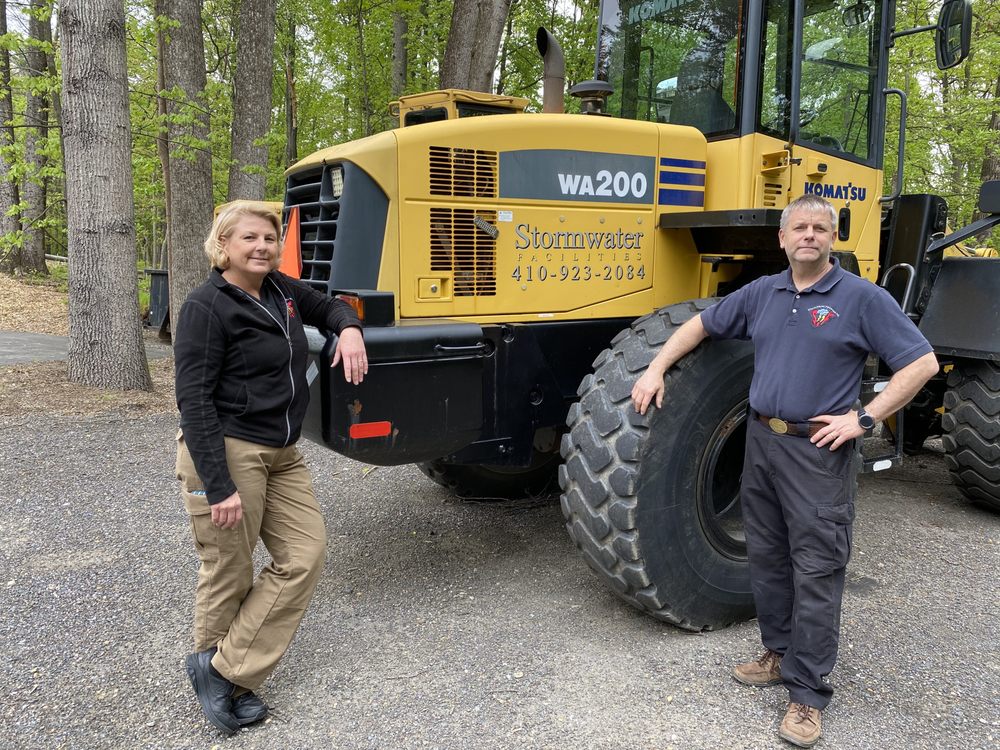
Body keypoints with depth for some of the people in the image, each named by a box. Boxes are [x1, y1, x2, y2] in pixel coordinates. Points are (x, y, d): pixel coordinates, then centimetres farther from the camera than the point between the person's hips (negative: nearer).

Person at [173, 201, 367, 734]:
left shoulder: (282, 291, 8)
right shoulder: (206, 307, -12)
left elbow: (328, 307, 28)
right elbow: (194, 401, -16)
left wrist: (349, 329, 2)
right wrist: (218, 487, -21)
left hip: (282, 454, 8)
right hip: (226, 453, -8)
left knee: (304, 556, 4)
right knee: (229, 576, 1)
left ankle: (224, 672, 15)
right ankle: (216, 667, 25)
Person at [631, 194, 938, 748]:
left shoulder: (861, 298, -6)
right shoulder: (762, 293, 10)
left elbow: (921, 363, -8)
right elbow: (701, 325, 19)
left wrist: (864, 418, -13)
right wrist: (656, 369, 9)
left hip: (818, 451, -5)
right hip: (761, 440, 6)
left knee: (815, 570, -1)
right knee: (767, 559, 14)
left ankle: (808, 692, 9)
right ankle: (781, 653, 32)